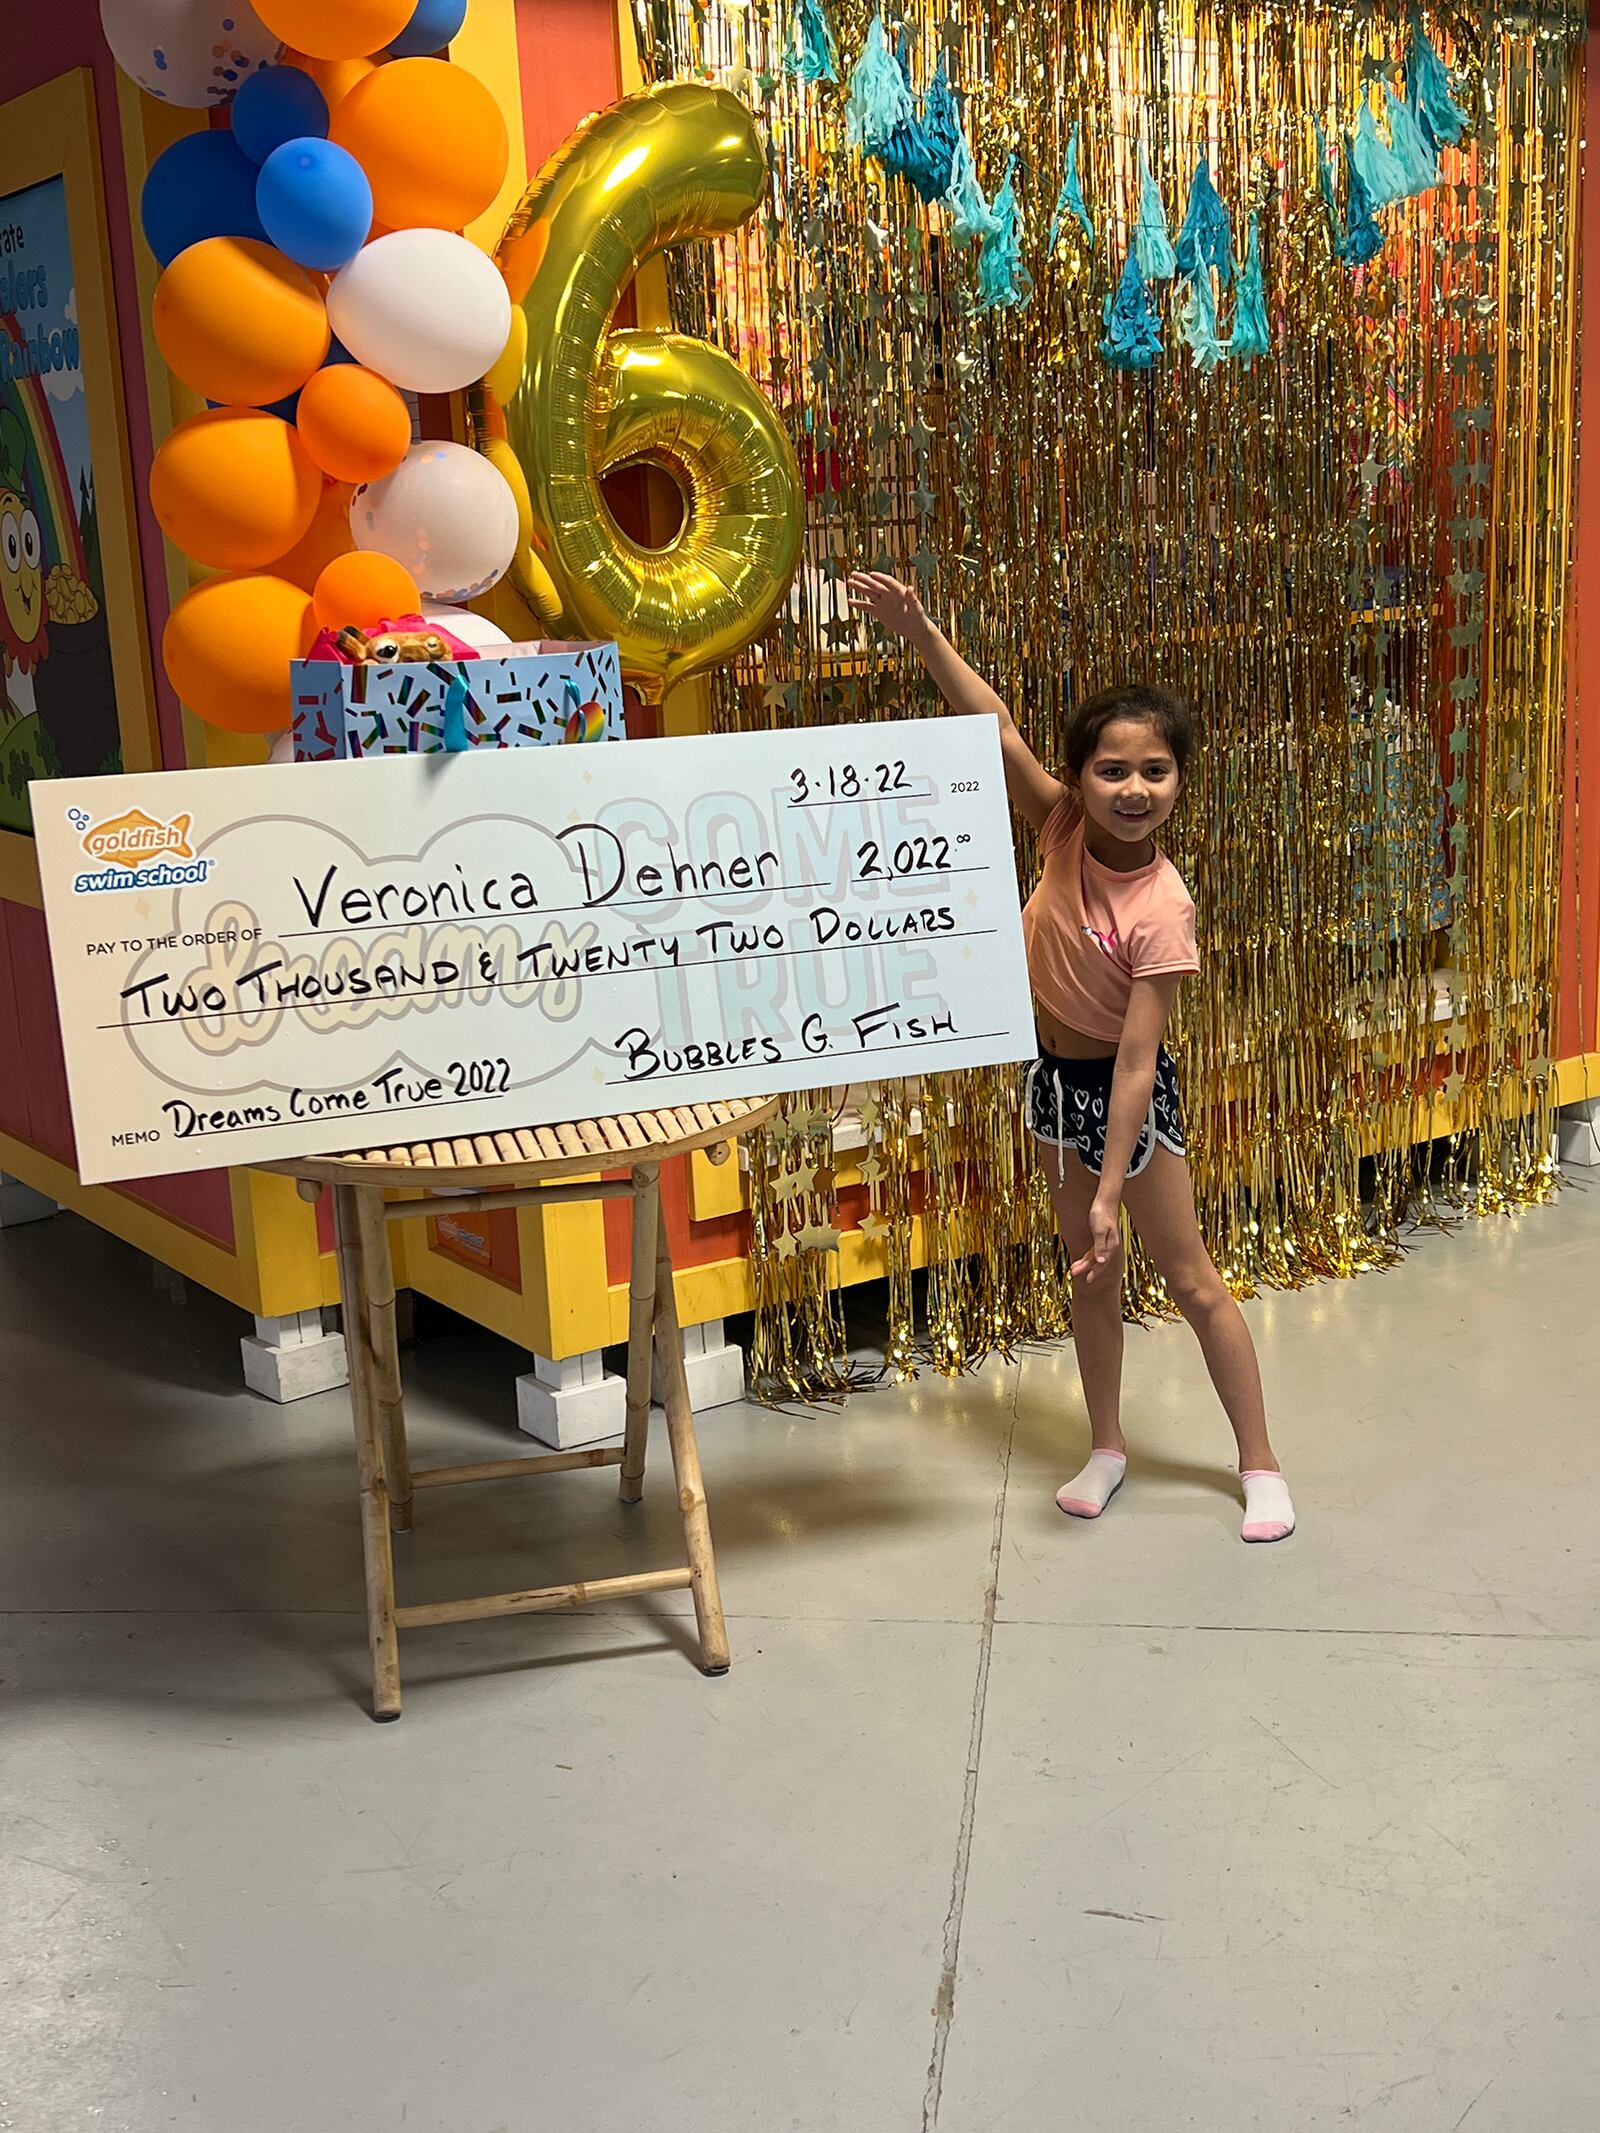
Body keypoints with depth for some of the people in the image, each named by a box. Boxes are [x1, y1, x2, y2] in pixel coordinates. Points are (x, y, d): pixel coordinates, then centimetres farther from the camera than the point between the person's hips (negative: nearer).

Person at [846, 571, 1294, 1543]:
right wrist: (920, 631, -32)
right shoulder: (1065, 828, -15)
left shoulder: (1163, 909, -28)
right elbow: (998, 729, -20)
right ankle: (1107, 1447, 32)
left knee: (1191, 1278, 6)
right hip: (1056, 1075, 5)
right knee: (1093, 1273, 17)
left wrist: (1111, 1194, -27)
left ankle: (1260, 1463, 21)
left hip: (1125, 1089, -5)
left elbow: (1137, 1056, -28)